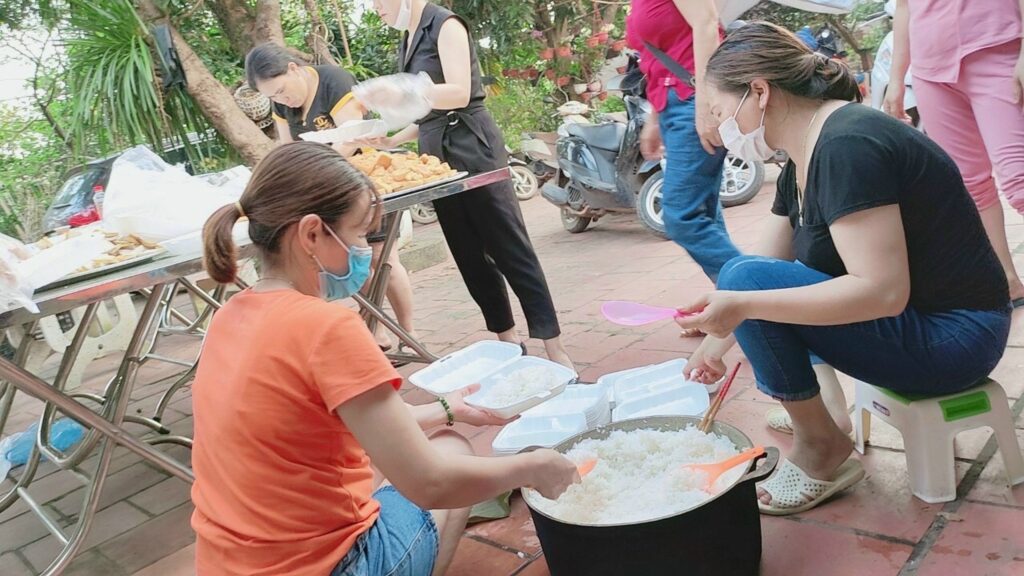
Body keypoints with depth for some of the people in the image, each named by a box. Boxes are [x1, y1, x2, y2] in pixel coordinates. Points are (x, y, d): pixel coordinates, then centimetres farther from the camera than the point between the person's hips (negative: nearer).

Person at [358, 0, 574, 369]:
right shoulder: (407, 40, 17)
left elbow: (459, 92, -19)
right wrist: (391, 141, 6)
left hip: (471, 148, -9)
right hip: (438, 154, 9)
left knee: (510, 249, -9)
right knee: (469, 256, 10)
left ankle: (555, 349, -5)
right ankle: (508, 340, 20)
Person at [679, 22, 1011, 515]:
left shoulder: (846, 147, -23)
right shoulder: (804, 160, 6)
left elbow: (883, 291, -29)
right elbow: (771, 263, 14)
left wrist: (745, 304, -32)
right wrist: (719, 341, 15)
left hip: (953, 337, -9)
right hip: (914, 320, 10)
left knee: (745, 279, -22)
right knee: (748, 284, 14)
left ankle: (821, 452, -6)